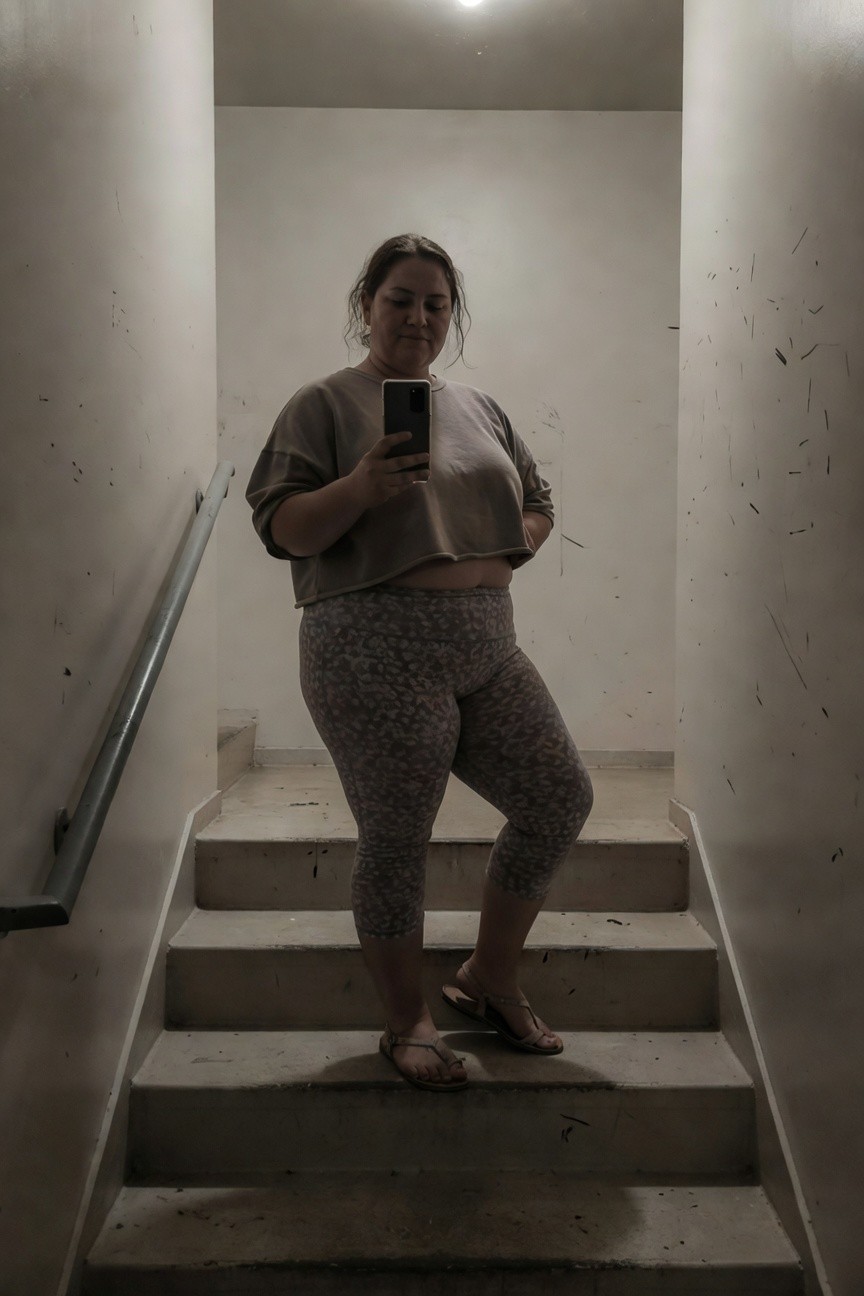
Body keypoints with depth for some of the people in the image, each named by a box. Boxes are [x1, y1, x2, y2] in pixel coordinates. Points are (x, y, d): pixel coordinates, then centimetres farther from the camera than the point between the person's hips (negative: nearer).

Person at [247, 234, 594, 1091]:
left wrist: (502, 553, 3)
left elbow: (538, 502, 24)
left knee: (560, 800, 5)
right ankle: (406, 1025, 23)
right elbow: (281, 528, -7)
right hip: (376, 654, -6)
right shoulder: (323, 405, 0)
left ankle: (490, 979, 26)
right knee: (395, 842, 1)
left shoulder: (479, 407, 18)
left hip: (487, 649, 7)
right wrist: (361, 487, -25)